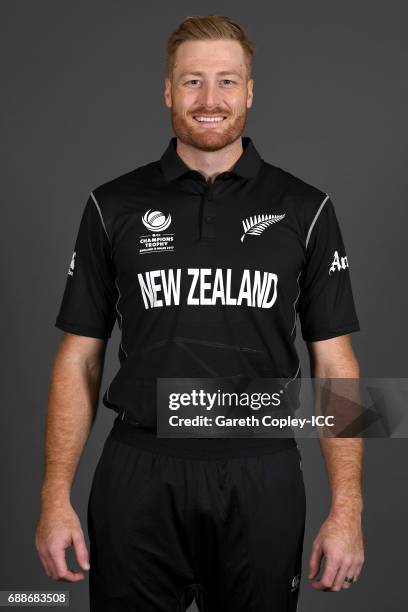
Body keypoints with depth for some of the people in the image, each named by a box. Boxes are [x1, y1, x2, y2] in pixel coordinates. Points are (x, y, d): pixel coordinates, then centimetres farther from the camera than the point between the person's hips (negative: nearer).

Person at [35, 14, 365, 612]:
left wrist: (347, 510, -5)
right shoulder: (114, 206, 3)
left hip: (260, 479, 0)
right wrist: (56, 498, -2)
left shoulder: (305, 209, 2)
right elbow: (80, 358, 4)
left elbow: (334, 364, 1)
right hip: (138, 477, 0)